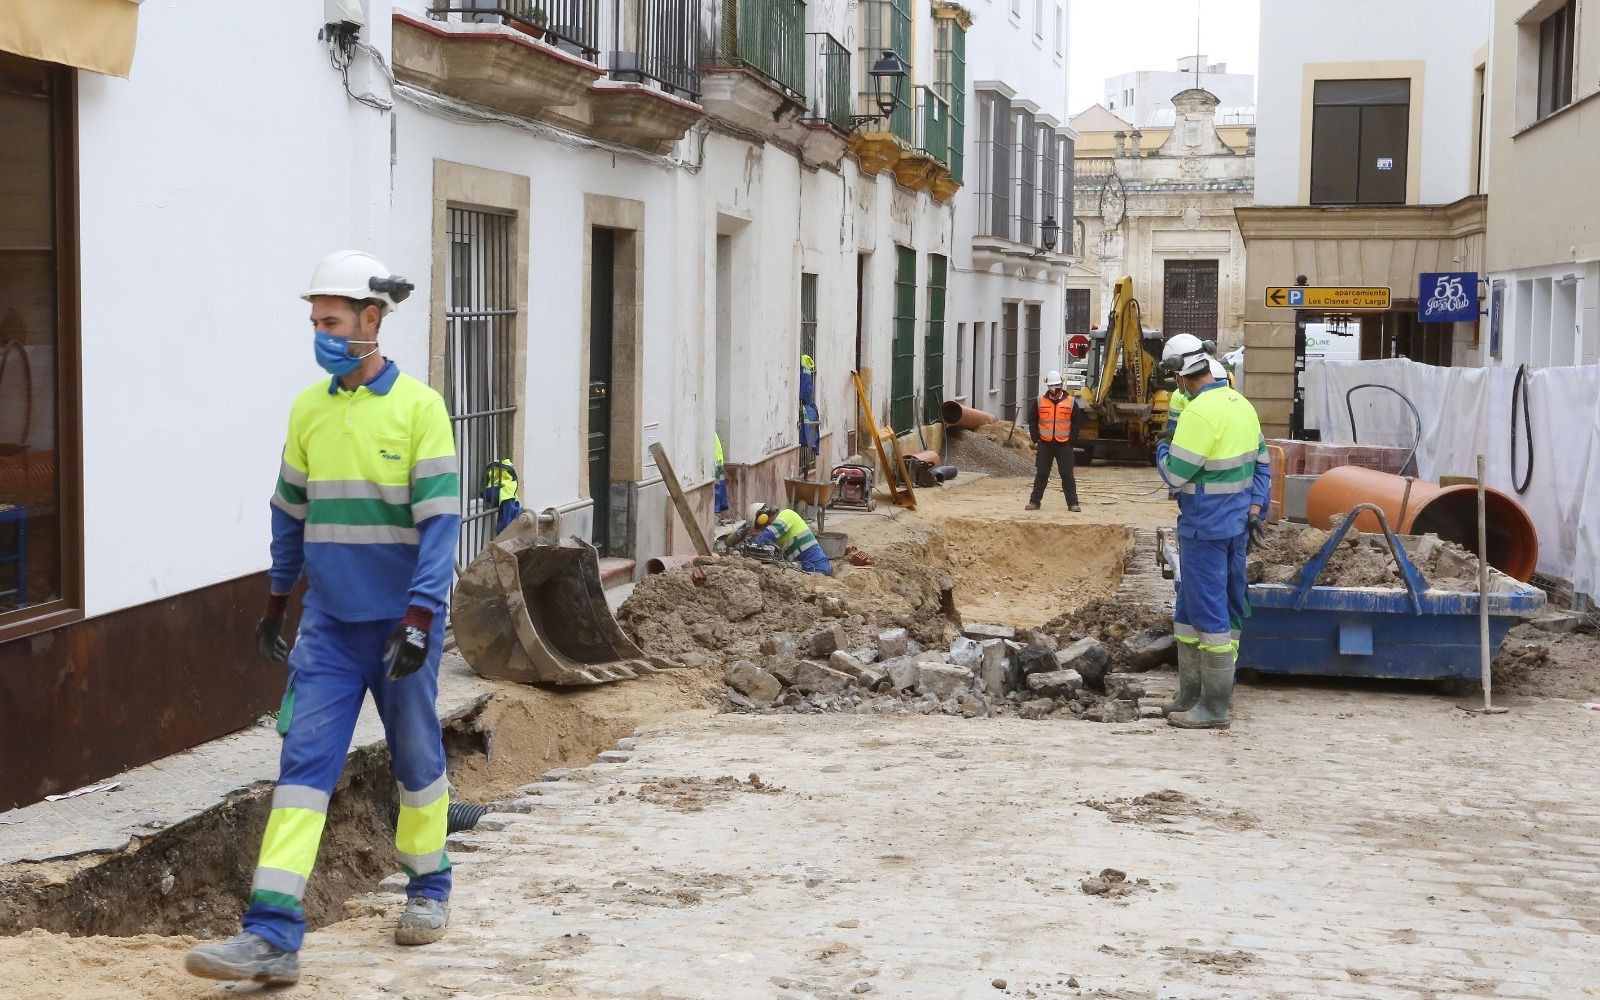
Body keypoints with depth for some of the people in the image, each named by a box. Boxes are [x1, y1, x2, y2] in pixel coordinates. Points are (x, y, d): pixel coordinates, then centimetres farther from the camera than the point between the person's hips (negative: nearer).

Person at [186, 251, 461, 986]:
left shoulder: (418, 407, -10)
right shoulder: (307, 409, 3)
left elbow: (440, 521, -13)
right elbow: (291, 512, 14)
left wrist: (420, 619, -20)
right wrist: (275, 605, 18)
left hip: (400, 624, -3)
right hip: (328, 627, 3)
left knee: (416, 758, 12)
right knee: (304, 762, -4)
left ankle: (429, 890, 33)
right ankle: (272, 937, -8)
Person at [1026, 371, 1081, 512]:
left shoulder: (1070, 402, 2)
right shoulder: (1040, 402, 4)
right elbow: (1032, 422, 9)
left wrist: (1071, 441, -3)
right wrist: (1036, 439, 0)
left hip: (1064, 445, -1)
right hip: (1045, 445, 1)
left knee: (1067, 475, -1)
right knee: (1041, 474, 6)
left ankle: (1073, 503, 3)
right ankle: (1034, 502, 13)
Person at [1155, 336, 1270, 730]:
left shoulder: (1200, 411, -19)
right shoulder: (1242, 405, 9)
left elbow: (1176, 474, -18)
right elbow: (1262, 465, 14)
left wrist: (1162, 450, 2)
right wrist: (1255, 509, 16)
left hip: (1204, 530, -9)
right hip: (1237, 526, 9)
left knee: (1207, 613, -3)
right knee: (1227, 611, 14)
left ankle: (1214, 709, 2)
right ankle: (1191, 697, 25)